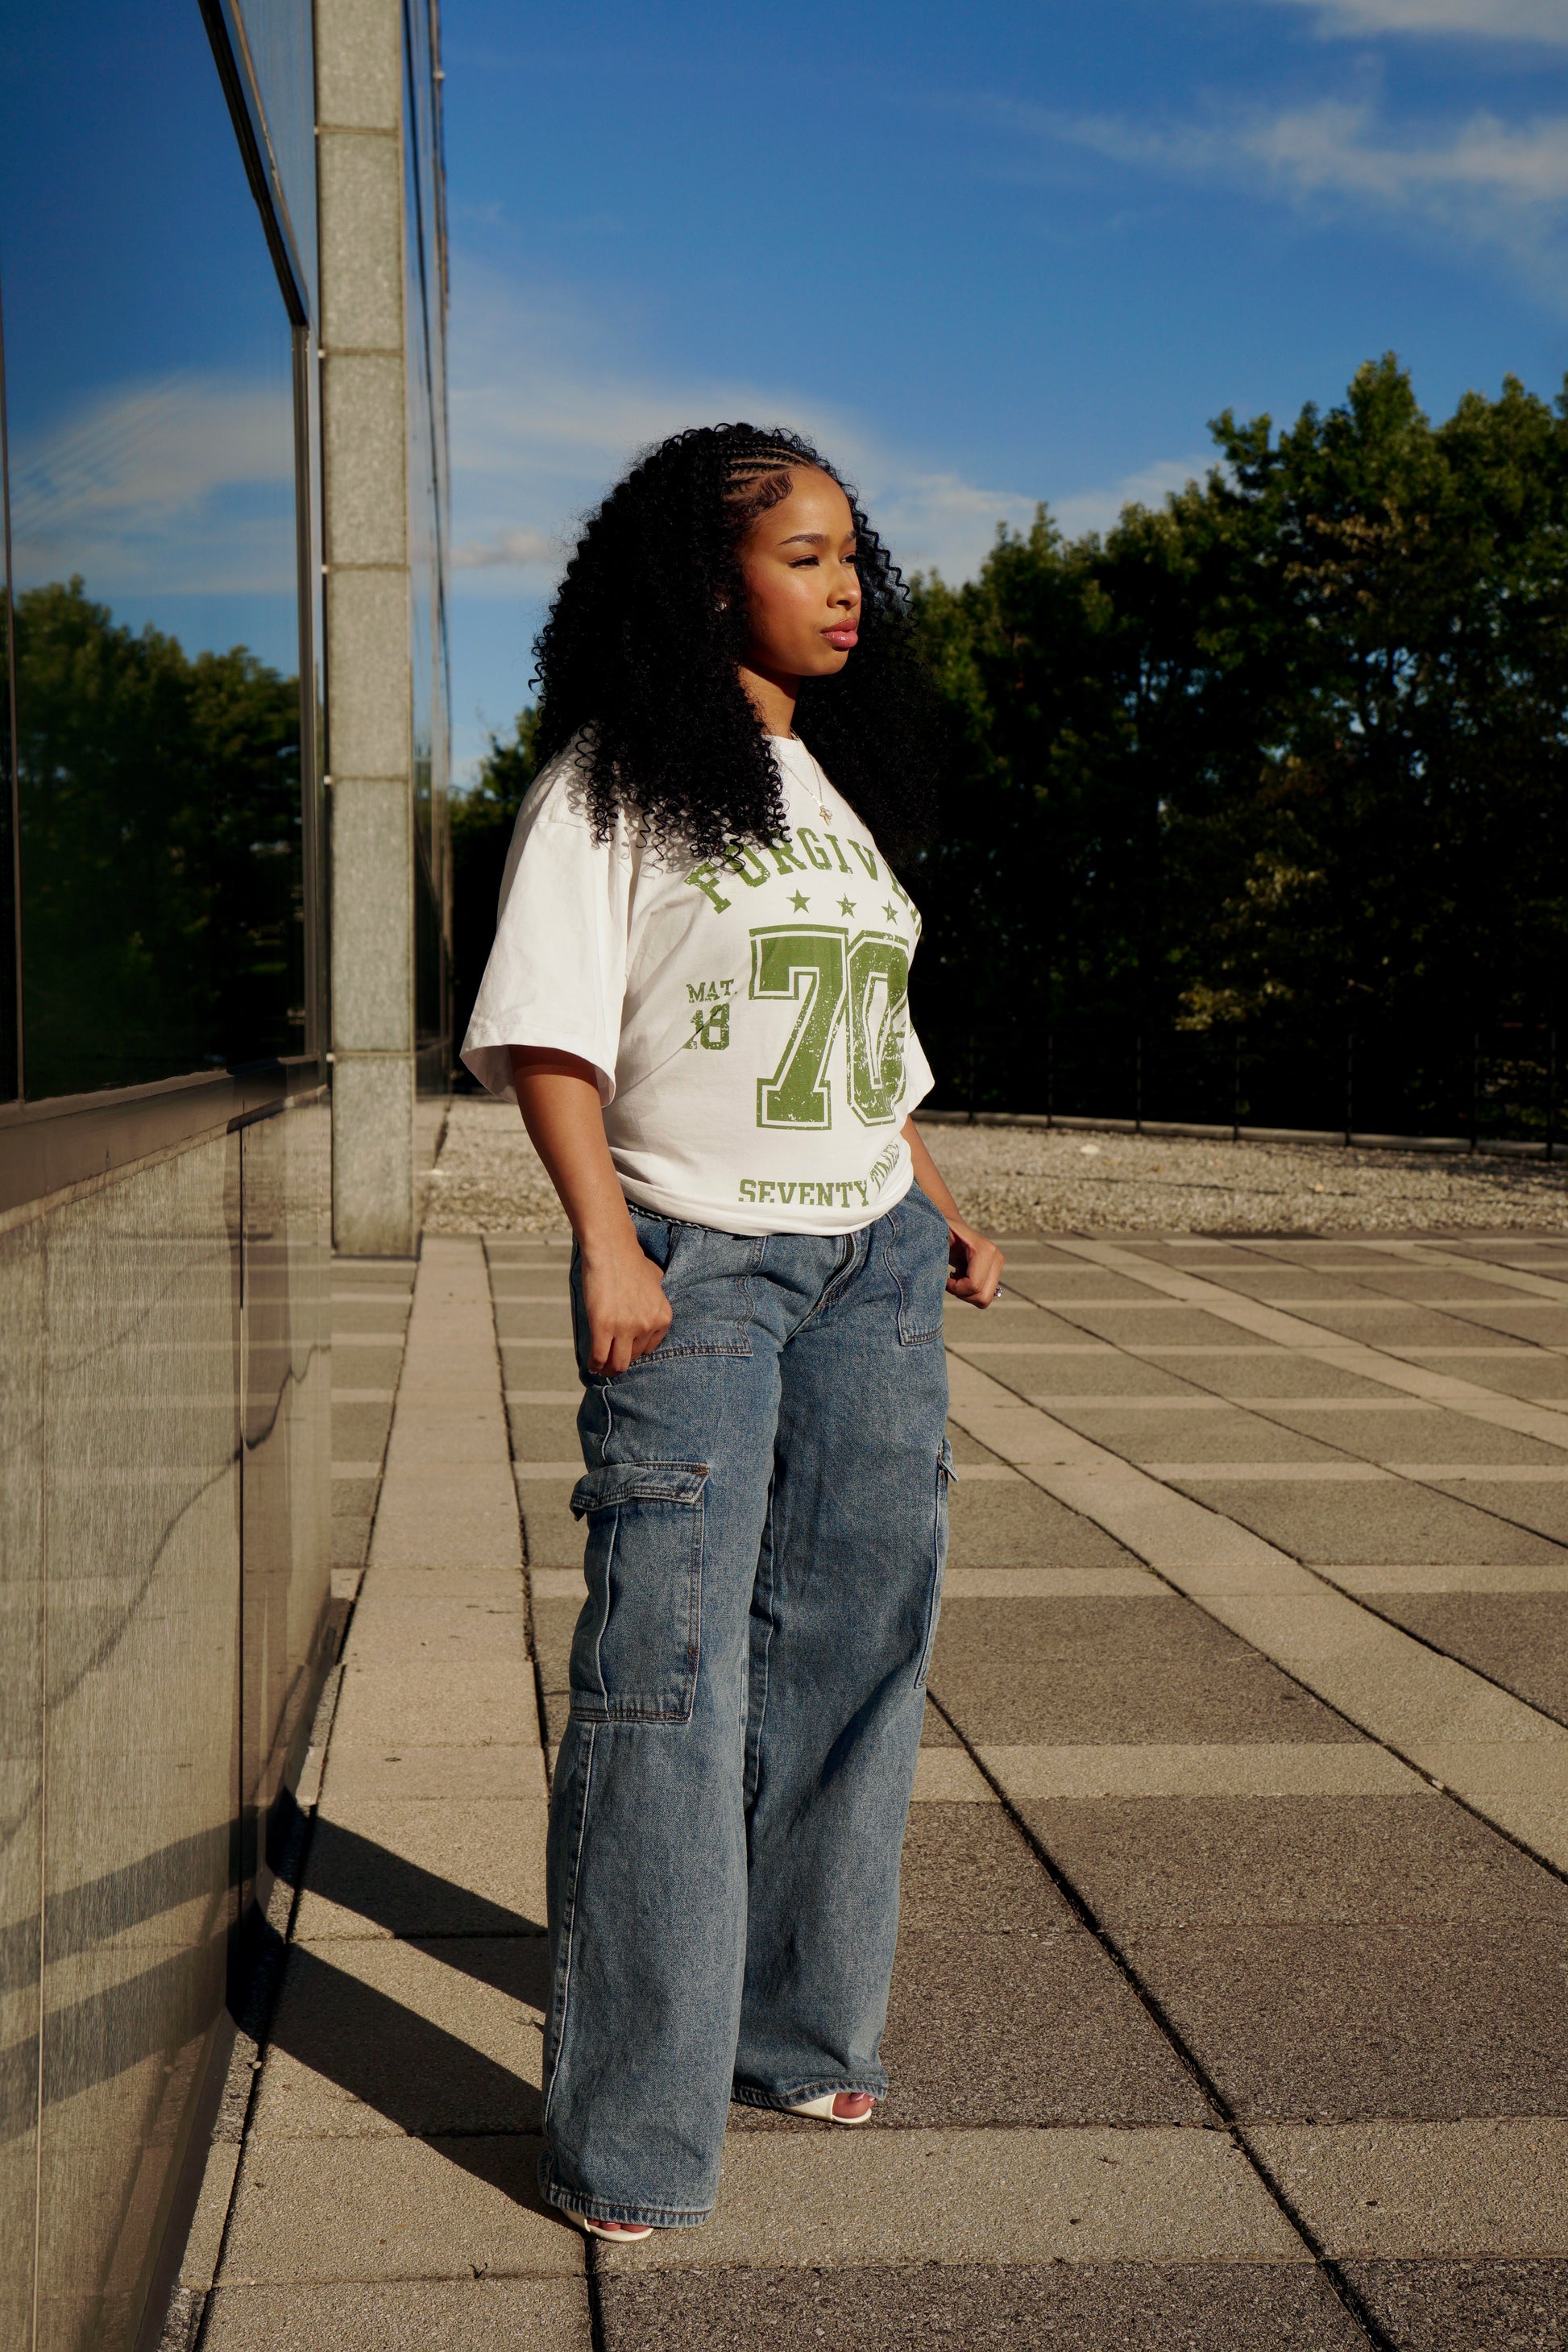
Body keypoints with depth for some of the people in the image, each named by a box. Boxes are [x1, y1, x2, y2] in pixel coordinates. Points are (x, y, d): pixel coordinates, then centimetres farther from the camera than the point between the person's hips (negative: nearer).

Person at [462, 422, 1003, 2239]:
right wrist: (607, 1241, -18)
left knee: (848, 1644, 8)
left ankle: (796, 2031, 24)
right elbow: (544, 1023, -10)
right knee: (670, 1674, -8)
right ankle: (630, 2133, 1)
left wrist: (934, 1206, 17)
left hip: (873, 1260, 7)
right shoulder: (613, 780, -3)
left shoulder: (842, 785, 17)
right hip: (696, 1258, -7)